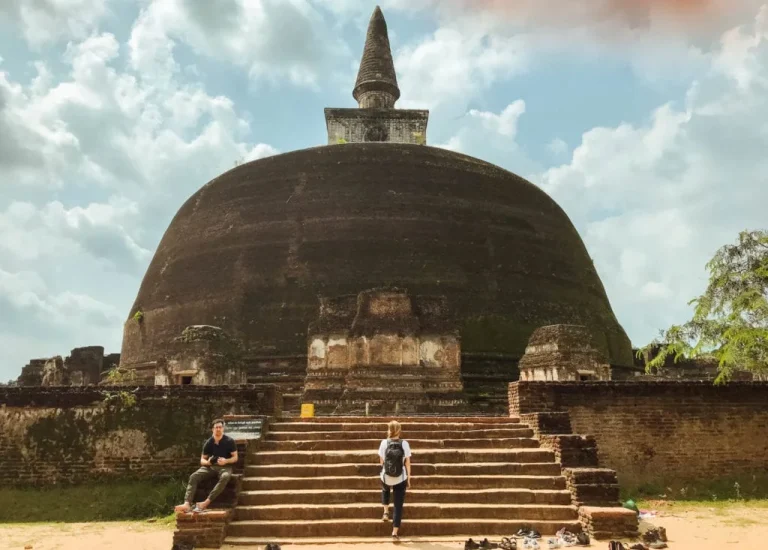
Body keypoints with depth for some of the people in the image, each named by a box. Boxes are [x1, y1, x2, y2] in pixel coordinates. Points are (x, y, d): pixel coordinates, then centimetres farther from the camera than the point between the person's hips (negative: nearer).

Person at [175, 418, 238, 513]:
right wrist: (207, 462, -15)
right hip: (210, 466, 3)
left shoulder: (229, 441, -3)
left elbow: (235, 458, -1)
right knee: (193, 477, -25)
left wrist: (226, 461, -21)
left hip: (225, 467, -3)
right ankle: (187, 504, -39)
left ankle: (206, 503, -45)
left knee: (225, 477, -40)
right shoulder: (208, 443, 4)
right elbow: (202, 460, 9)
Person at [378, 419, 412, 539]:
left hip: (386, 477, 1)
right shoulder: (404, 444, -11)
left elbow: (381, 461, -2)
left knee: (385, 490, 37)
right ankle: (395, 532, 12)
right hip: (400, 479, -1)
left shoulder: (384, 443, -11)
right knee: (398, 506, 11)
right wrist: (408, 479, 6)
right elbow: (407, 463, -5)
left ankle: (386, 512, 28)